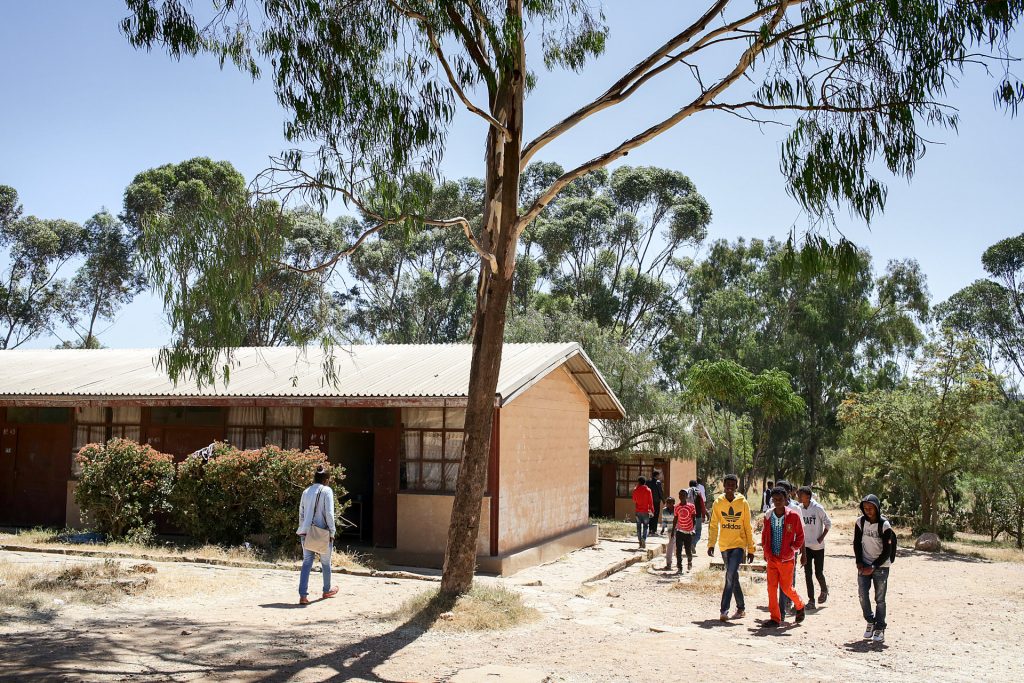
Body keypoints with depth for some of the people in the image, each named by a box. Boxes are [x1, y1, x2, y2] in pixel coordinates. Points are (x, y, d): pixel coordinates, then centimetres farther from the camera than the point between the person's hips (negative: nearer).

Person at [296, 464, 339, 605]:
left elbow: (301, 513, 12)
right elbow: (329, 513, -12)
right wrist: (332, 531, -6)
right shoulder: (326, 491, -8)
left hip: (306, 532, 4)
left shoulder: (306, 491, 8)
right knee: (326, 562, 14)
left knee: (307, 562, 4)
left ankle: (303, 595, -8)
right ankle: (327, 590, 30)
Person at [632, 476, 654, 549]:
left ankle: (640, 540, 7)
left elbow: (634, 501, 7)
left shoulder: (635, 490, -2)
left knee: (639, 526, 9)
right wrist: (652, 510, 1)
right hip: (645, 511, -1)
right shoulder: (648, 490, -6)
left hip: (638, 511, 1)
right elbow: (650, 501, -4)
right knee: (645, 526, 4)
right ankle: (644, 539, -15)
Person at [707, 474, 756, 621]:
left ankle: (724, 610, -12)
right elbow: (713, 525, 3)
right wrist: (711, 544, -6)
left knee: (730, 576, -15)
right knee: (733, 577, 12)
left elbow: (748, 527, 1)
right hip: (724, 545, 3)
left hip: (739, 544, -3)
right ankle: (741, 608, 26)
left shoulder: (743, 503, -3)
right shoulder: (718, 502, 2)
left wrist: (751, 549, 1)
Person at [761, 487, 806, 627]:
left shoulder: (793, 515, -9)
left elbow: (800, 536, -1)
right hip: (772, 558, 3)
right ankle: (775, 618, 9)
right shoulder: (768, 516, 2)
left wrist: (792, 550, -8)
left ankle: (799, 606, 34)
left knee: (786, 588, 5)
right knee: (771, 588, 0)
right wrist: (766, 552, 9)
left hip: (787, 559, -3)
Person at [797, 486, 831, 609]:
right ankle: (811, 601, 8)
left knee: (818, 572, 4)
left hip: (818, 546, -4)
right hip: (806, 546, 4)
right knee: (808, 573, 2)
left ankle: (824, 590, 35)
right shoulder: (799, 509, 0)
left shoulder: (818, 508, -14)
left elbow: (828, 523, -5)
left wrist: (822, 537, -12)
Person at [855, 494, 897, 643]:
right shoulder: (860, 522, 0)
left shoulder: (884, 525, -12)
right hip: (864, 564, 3)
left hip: (881, 565, -3)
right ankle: (870, 621, 14)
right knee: (862, 593, -6)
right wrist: (859, 562, -2)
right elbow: (857, 543, 9)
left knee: (880, 598, -1)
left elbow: (887, 551, -10)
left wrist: (873, 567, -14)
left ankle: (879, 628, 9)